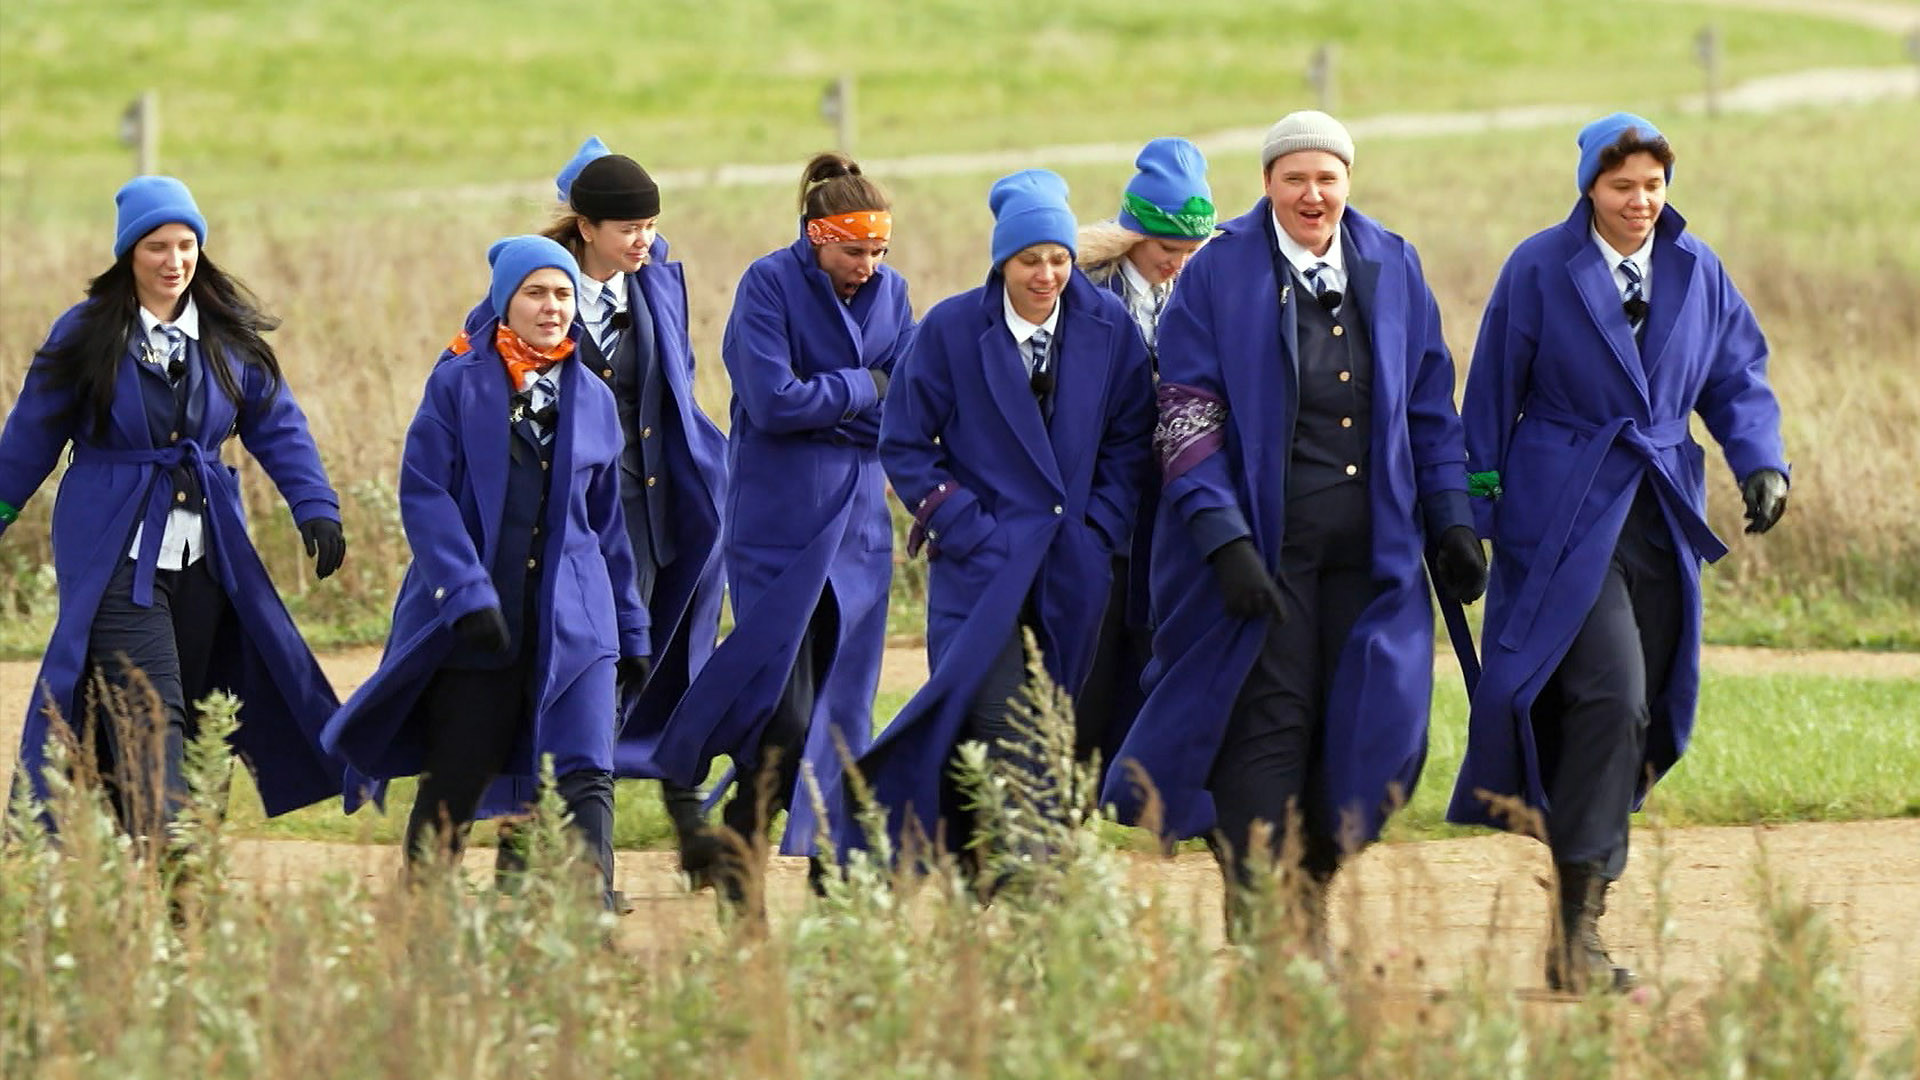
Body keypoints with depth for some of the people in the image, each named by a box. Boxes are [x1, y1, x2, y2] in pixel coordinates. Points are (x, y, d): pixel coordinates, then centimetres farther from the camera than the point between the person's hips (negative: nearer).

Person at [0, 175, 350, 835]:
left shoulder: (230, 338, 7)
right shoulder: (87, 335, -3)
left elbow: (277, 428, 8)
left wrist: (315, 507, -6)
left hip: (204, 558, 5)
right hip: (115, 557, -5)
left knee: (191, 723, 7)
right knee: (151, 726, -15)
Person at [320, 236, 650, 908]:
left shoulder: (593, 399, 13)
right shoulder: (458, 385, 1)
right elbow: (423, 494, -7)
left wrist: (632, 632, 20)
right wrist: (469, 593, -18)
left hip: (571, 622, 3)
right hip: (471, 623, -2)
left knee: (584, 776, -14)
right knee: (453, 784, 5)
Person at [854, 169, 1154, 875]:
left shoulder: (1107, 327, 2)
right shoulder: (952, 329, -4)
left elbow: (1130, 439, 10)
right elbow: (904, 445, 2)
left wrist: (1100, 532, 0)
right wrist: (967, 529, -7)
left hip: (1073, 568, 3)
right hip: (982, 562, -3)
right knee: (1002, 730, -16)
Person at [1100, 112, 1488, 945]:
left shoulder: (1392, 271, 10)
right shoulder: (1219, 275, -2)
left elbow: (1430, 406, 17)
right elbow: (1187, 421, -6)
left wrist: (1451, 522, 10)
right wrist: (1225, 542, -16)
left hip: (1369, 553, 4)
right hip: (1263, 546, -4)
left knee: (1368, 727, -1)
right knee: (1268, 727, -7)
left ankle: (1311, 904, 14)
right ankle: (1256, 929, -3)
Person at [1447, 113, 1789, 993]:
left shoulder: (1697, 273, 9)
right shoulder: (1540, 269, -2)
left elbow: (1737, 377, 12)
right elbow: (1492, 396, 1)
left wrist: (1761, 463, -6)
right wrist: (1476, 513, -1)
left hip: (1662, 520, 5)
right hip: (1564, 515, -5)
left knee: (1639, 719, 4)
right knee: (1610, 691, -20)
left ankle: (1577, 929, 13)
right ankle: (1578, 928, -18)